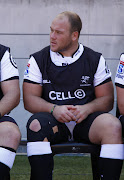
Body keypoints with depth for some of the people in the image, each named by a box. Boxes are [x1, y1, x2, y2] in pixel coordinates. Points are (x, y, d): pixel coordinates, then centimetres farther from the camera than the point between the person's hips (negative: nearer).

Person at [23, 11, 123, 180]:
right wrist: (54, 109, -17)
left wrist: (87, 109, -15)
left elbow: (107, 99, 7)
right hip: (53, 120, 0)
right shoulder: (38, 59, 8)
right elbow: (29, 100, 2)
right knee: (36, 125, -34)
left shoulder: (95, 59, 9)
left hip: (85, 121, 1)